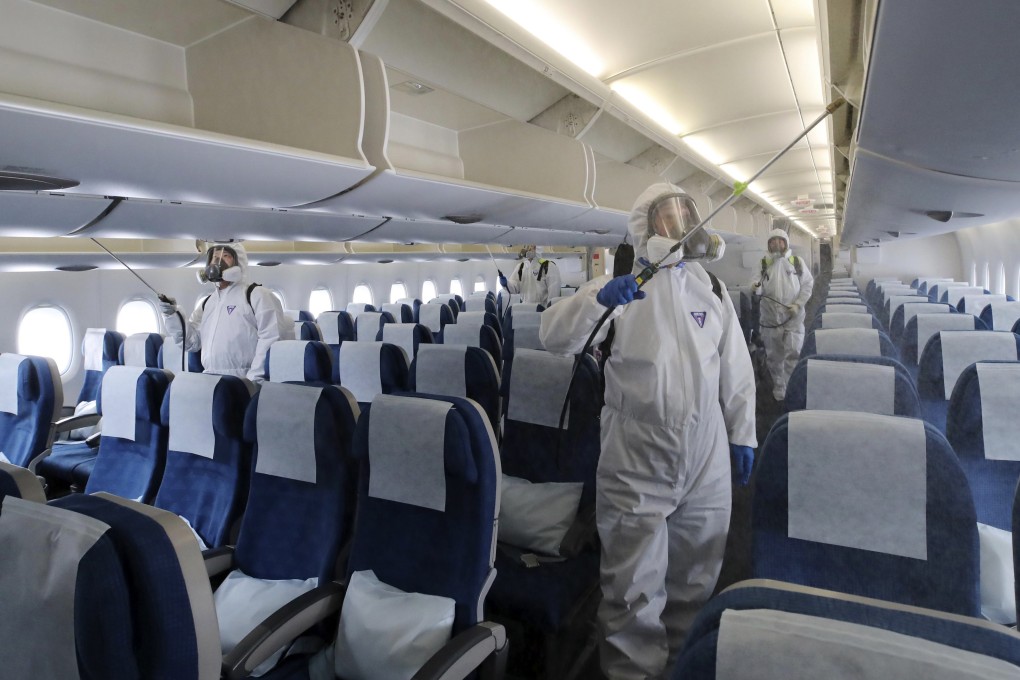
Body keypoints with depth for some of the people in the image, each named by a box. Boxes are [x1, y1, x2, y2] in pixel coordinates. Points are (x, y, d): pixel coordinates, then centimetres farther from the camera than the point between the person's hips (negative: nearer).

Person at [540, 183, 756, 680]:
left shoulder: (711, 288, 9)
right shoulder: (619, 288, -3)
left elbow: (736, 370, 12)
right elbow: (554, 337, -15)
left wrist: (743, 435, 11)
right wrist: (598, 297, -31)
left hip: (706, 459, 4)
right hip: (636, 463, -4)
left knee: (696, 580, 21)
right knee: (634, 589, 6)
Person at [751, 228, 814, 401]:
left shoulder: (797, 261, 4)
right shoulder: (764, 263, 6)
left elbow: (808, 284, 5)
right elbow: (758, 285, -1)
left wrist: (798, 304, -8)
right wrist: (755, 287, -26)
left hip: (793, 317, -1)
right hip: (770, 317, 1)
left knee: (793, 354, -8)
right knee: (774, 355, 10)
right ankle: (778, 387, 26)